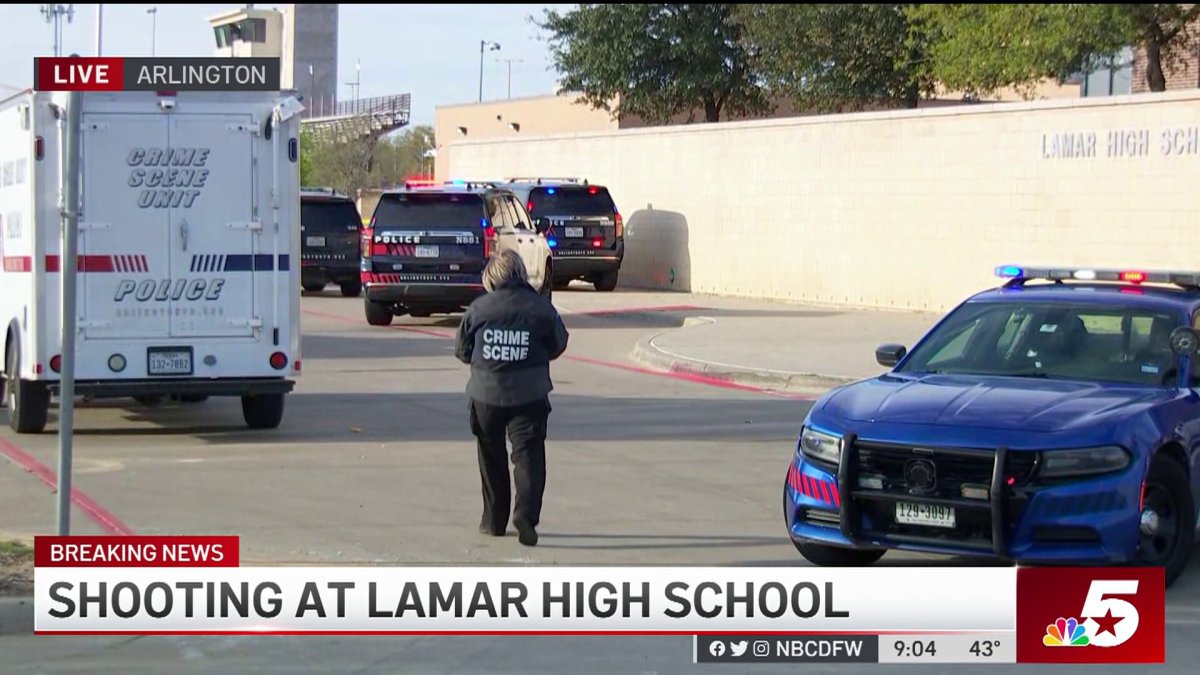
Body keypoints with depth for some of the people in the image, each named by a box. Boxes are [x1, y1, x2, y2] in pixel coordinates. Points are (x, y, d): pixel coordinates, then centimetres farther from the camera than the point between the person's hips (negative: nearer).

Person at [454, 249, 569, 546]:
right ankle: (526, 513, -21)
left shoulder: (478, 308, -4)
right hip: (529, 395, -1)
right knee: (528, 454, -1)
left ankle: (494, 519, 22)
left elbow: (462, 349, 6)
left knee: (491, 457, 16)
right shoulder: (541, 308, -6)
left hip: (486, 393, 1)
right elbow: (558, 345, 8)